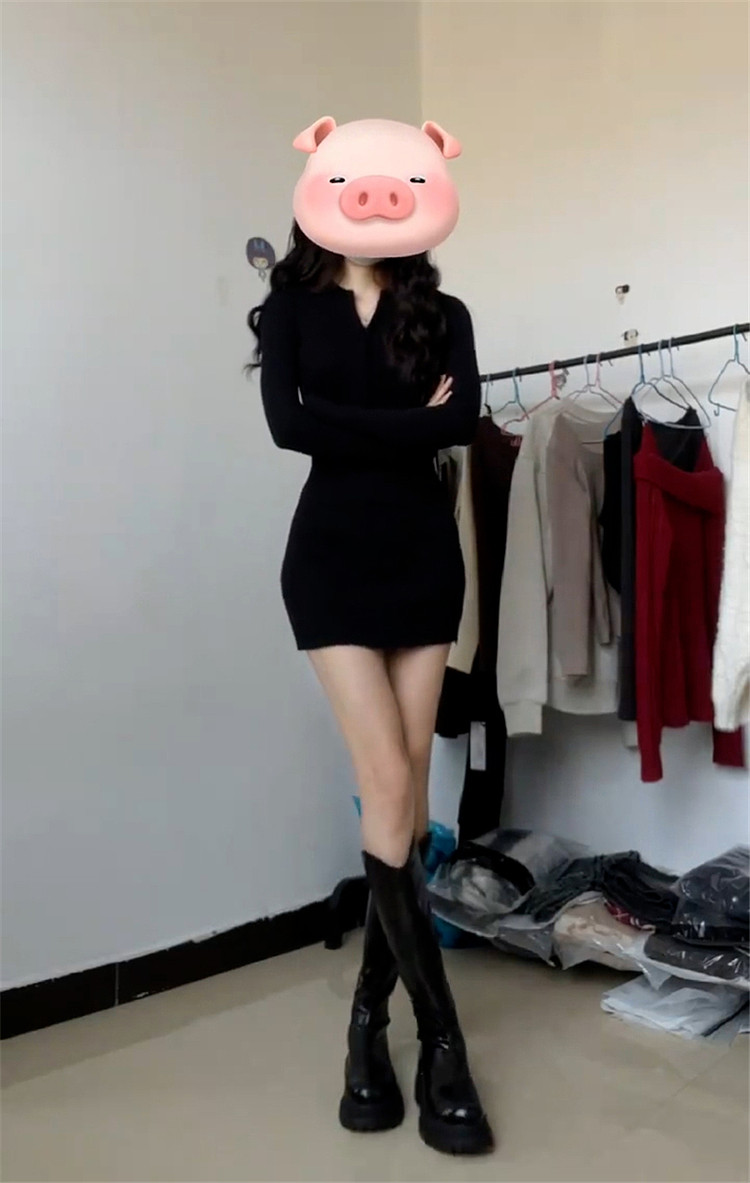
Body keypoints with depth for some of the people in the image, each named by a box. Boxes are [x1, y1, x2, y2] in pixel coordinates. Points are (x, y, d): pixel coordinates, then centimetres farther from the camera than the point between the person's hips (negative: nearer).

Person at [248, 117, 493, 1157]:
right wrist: (406, 425, -6)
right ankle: (442, 1041, 1)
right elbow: (286, 423, -10)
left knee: (406, 790, 1)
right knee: (390, 784, -9)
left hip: (424, 555, 2)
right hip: (332, 557, -2)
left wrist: (355, 432, -8)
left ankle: (371, 1016, 18)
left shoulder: (443, 313, 12)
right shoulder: (292, 307, 8)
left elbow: (464, 417, -8)